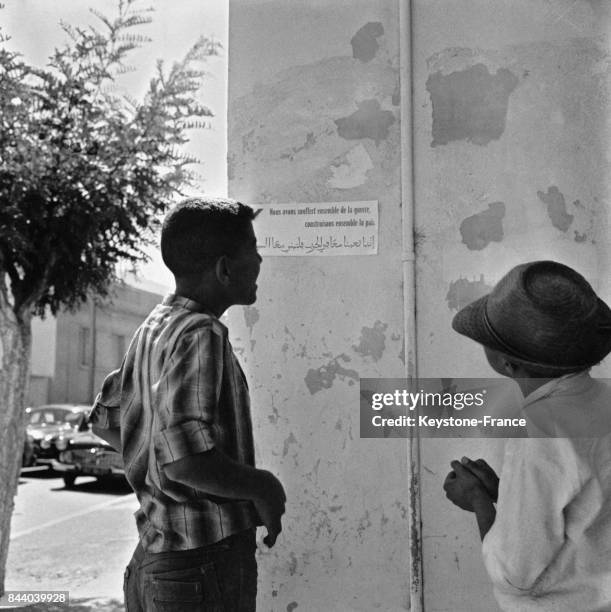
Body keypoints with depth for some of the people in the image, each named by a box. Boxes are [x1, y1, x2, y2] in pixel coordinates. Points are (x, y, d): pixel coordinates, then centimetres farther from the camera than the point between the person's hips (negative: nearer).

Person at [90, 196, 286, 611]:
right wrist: (264, 487, -13)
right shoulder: (199, 333, -20)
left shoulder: (153, 328, 8)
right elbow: (187, 460, -29)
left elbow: (106, 421, 18)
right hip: (204, 562, -9)